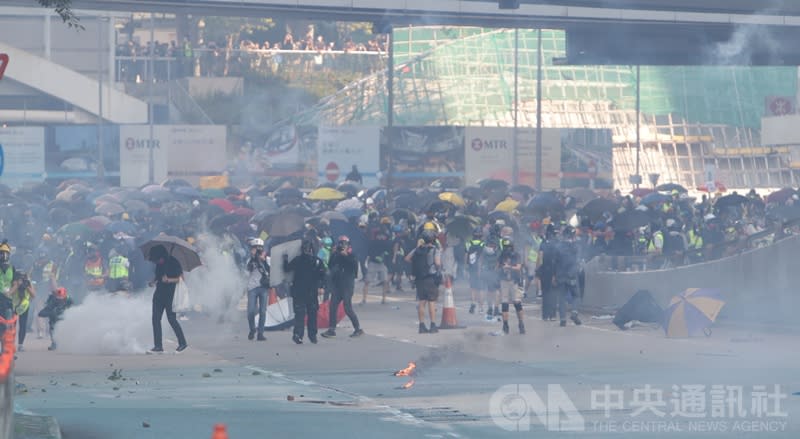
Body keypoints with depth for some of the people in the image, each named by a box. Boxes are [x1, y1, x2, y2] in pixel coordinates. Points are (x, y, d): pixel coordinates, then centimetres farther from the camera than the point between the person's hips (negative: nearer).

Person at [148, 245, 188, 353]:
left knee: (171, 319, -7)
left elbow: (180, 278, -12)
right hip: (159, 293, 7)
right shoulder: (159, 264, 8)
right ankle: (158, 345, 4)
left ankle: (182, 343, 7)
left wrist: (169, 280, -26)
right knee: (156, 319, 1)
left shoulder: (173, 263, -12)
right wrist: (153, 282, 2)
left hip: (170, 295, -7)